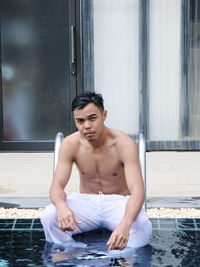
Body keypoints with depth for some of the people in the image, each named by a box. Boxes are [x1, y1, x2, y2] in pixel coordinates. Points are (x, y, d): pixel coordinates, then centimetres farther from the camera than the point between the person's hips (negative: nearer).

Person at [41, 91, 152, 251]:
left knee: (140, 223, -36)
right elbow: (57, 186, -12)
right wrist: (62, 207, -40)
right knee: (49, 216, -27)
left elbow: (137, 191, -27)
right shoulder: (70, 144, -9)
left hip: (118, 203, -2)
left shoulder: (124, 144, -17)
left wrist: (125, 224, -49)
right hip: (86, 203, 2)